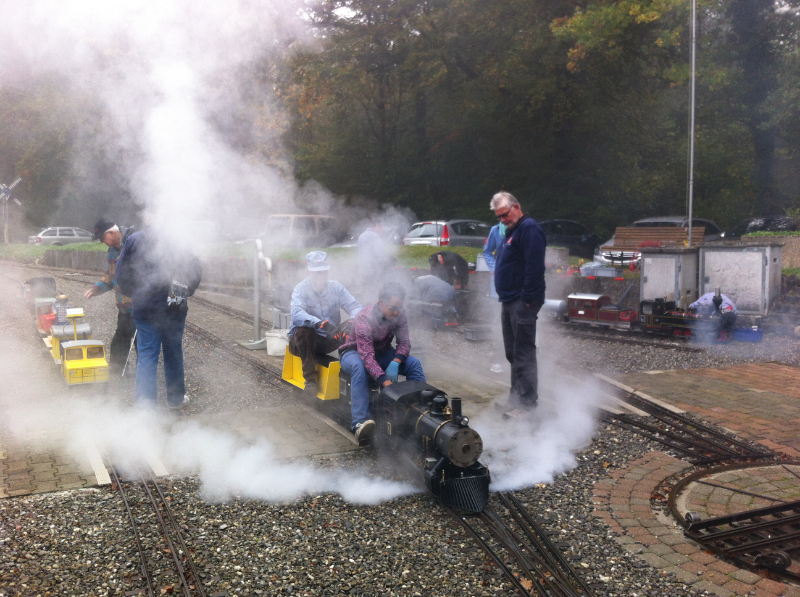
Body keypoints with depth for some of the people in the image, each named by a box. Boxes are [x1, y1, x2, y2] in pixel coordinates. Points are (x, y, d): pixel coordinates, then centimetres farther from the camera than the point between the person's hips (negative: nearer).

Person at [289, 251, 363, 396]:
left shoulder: (336, 287, 0)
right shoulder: (301, 289, -11)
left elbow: (355, 306, -8)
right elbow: (296, 314, -30)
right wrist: (321, 323, -47)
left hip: (328, 340, 3)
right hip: (303, 341, -2)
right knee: (304, 331, -36)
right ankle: (310, 379, -25)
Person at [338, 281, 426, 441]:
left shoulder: (399, 315, -14)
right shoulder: (364, 319, -32)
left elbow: (404, 343, -14)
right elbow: (367, 356, -39)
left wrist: (395, 363, -36)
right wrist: (386, 382, -50)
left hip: (382, 352, 5)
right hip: (355, 352, -5)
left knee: (413, 363, -19)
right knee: (359, 367, -39)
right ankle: (359, 422, -45)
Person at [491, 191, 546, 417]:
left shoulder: (529, 228, -13)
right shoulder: (511, 231, 19)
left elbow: (534, 267, -21)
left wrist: (527, 299, -22)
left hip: (522, 303, -10)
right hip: (510, 301, 10)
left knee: (523, 354, -7)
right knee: (513, 353, 16)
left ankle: (528, 403, -1)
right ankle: (516, 396, 27)